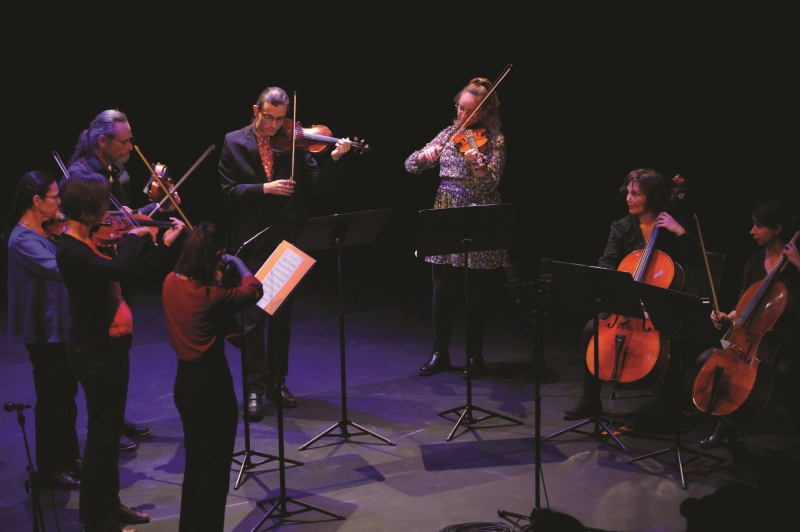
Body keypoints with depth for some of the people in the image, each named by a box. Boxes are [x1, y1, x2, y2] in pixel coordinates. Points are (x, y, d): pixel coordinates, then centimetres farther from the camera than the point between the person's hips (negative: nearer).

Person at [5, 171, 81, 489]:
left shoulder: (46, 230, 5)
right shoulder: (23, 239, -22)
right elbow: (59, 270, -35)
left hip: (62, 325, 9)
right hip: (44, 332, -9)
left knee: (67, 394, 20)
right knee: (51, 399, 4)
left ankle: (70, 457, 35)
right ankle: (50, 469, 18)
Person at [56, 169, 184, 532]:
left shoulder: (93, 240, 7)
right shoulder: (70, 250, -21)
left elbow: (136, 269, 15)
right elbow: (118, 269, -37)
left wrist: (166, 243, 9)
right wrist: (132, 236, -20)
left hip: (111, 346, 9)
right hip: (94, 350, -9)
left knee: (111, 429, 19)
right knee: (102, 431, 1)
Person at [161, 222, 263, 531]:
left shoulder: (171, 282, -2)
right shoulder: (211, 296, -23)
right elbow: (254, 290, -8)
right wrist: (237, 263, 6)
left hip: (185, 379, 8)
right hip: (212, 384, -8)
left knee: (194, 461, 22)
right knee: (215, 468, 6)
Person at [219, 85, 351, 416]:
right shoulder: (234, 143, 0)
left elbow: (318, 186, -4)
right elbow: (228, 193, -6)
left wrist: (334, 159, -18)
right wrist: (264, 188, -19)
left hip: (287, 240, 2)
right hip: (252, 241, -2)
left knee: (282, 317, 12)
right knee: (253, 318, -1)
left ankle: (277, 383, 23)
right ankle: (255, 387, 8)